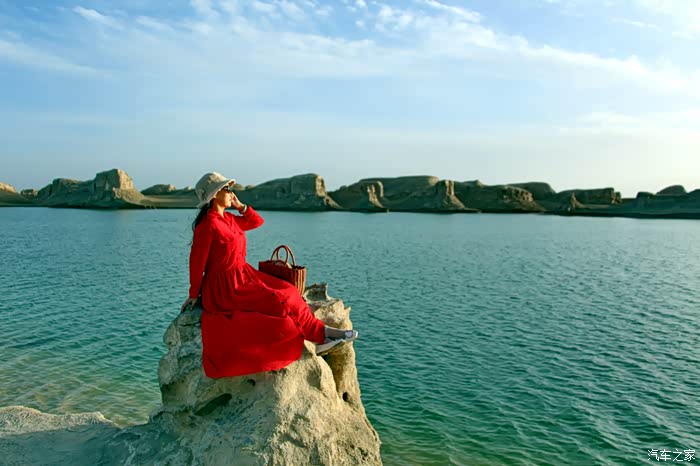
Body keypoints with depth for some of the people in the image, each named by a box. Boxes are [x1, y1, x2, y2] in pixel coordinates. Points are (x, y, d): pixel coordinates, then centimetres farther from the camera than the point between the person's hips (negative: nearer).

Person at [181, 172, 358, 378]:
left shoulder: (227, 219, 9)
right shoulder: (208, 224, -18)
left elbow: (257, 221, 21)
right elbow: (197, 262, -13)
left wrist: (240, 206, 6)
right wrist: (194, 295, -5)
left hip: (243, 276, 9)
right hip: (226, 288, -9)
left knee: (287, 291, -4)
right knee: (280, 301, -12)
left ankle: (318, 339, -7)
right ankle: (321, 333, 4)